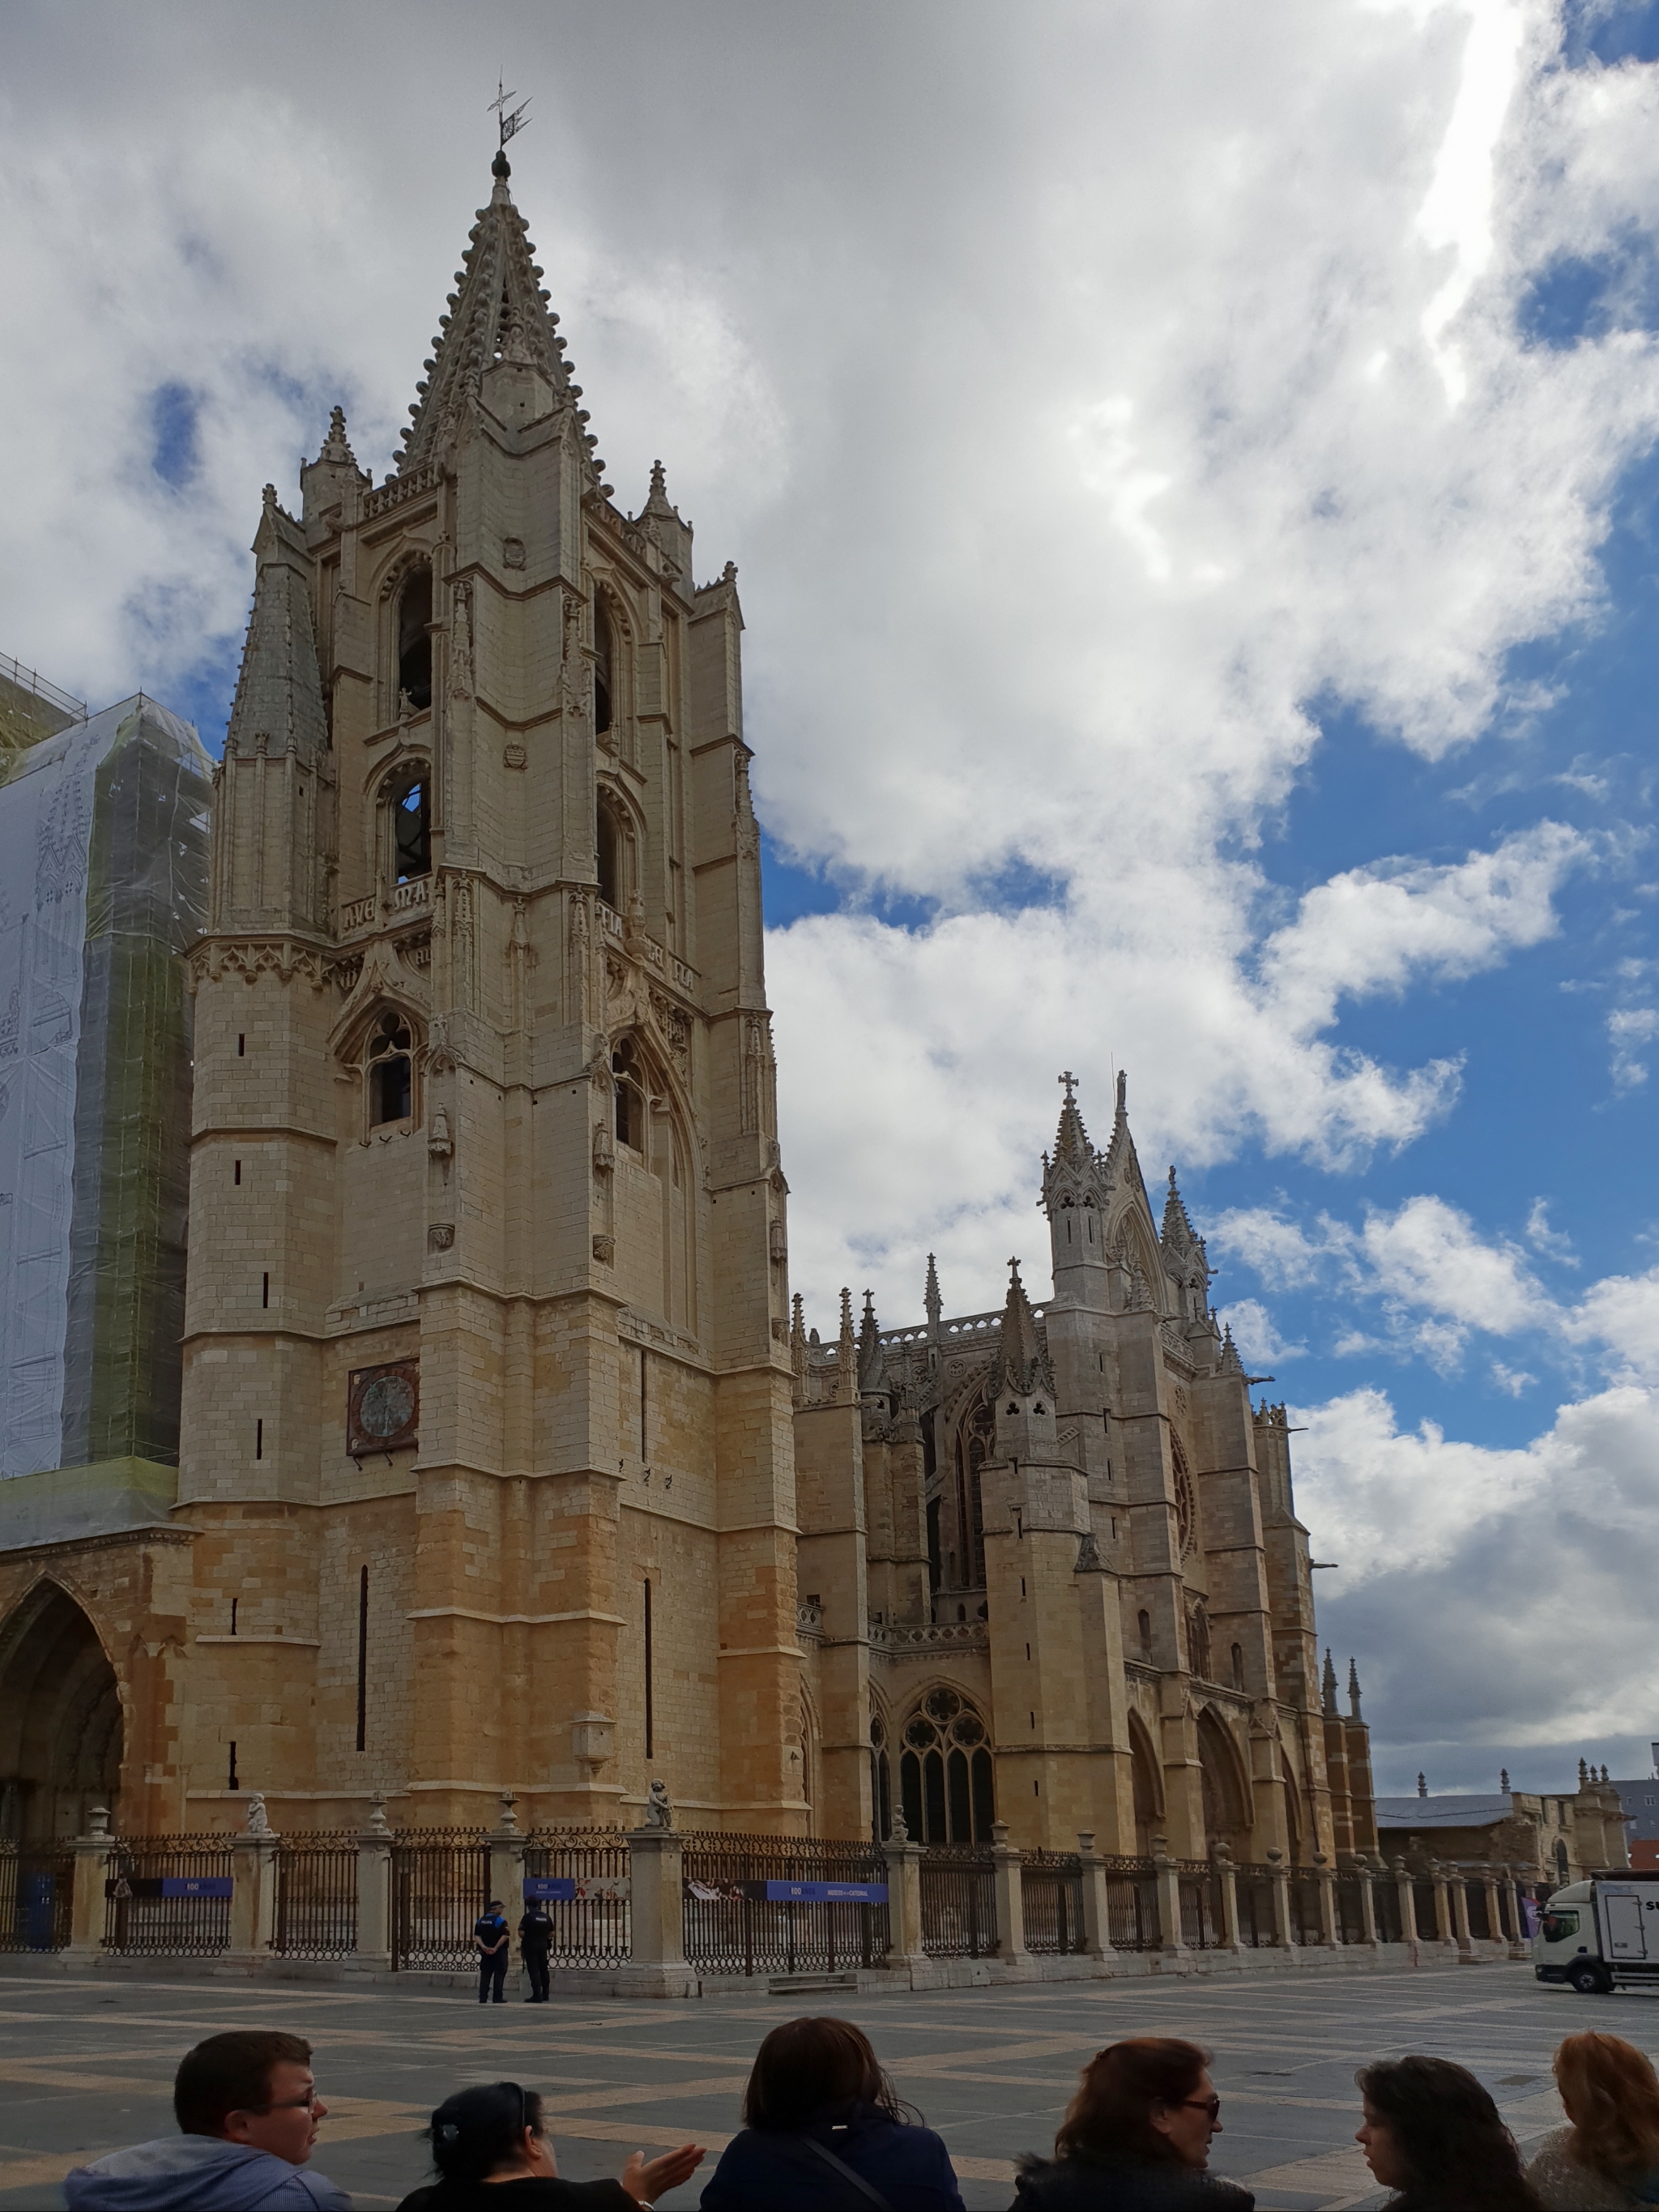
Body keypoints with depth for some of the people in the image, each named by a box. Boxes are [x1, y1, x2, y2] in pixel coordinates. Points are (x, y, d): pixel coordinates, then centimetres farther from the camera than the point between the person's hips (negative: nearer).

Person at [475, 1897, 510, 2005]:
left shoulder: (481, 1920, 8)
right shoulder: (500, 1921, -12)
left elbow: (476, 1935, 3)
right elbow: (505, 1936, -21)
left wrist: (483, 1947, -7)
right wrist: (496, 1948, -17)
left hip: (485, 1951, 5)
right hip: (499, 1952, -5)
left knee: (485, 1975, 9)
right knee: (499, 1975, 2)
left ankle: (483, 1998, 5)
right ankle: (498, 1998, 1)